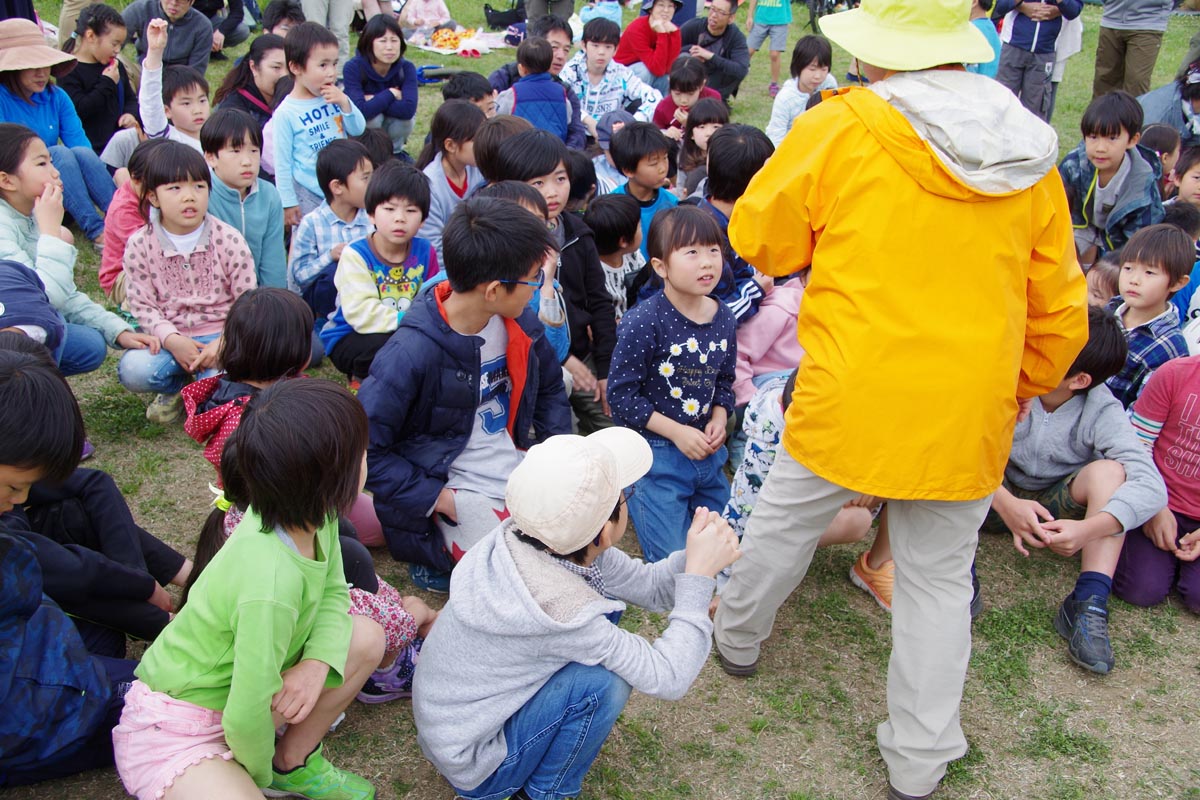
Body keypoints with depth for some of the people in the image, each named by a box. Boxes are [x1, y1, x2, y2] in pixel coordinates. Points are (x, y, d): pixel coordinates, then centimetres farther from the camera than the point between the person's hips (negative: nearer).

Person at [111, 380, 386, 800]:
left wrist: (318, 661, -15)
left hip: (239, 680, 9)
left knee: (367, 637, -1)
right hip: (176, 731, -9)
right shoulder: (271, 584, -36)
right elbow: (246, 717, -27)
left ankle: (294, 763, 14)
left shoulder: (314, 515, -12)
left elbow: (333, 594, 5)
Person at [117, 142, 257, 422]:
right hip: (170, 337, 1)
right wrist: (172, 340, -19)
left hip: (220, 335, -1)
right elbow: (142, 305, -2)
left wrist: (224, 342, -20)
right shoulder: (139, 246, -3)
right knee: (132, 370, -27)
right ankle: (175, 387, 7)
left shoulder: (229, 241, -6)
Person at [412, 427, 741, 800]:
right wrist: (699, 574, -24)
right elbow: (670, 678, -27)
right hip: (470, 763, -8)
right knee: (605, 681, -24)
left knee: (603, 601, 2)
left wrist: (697, 556, -22)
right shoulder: (559, 609, -36)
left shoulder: (527, 538, -15)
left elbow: (646, 584, -4)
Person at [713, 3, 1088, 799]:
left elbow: (760, 238, 0)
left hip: (851, 398, -2)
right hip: (969, 414, 3)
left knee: (786, 522, 23)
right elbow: (1059, 313, 6)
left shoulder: (840, 128, -11)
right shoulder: (1030, 157, 0)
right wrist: (1020, 390, 21)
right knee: (940, 579, 16)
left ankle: (737, 638, 47)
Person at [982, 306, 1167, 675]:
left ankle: (1088, 603, -31)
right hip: (997, 498, 0)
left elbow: (1151, 485, -31)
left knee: (1110, 471, -30)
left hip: (1056, 510, 0)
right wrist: (1005, 503, -46)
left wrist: (1089, 528, -47)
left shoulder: (1101, 412, -20)